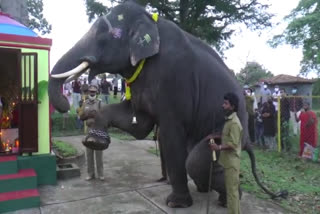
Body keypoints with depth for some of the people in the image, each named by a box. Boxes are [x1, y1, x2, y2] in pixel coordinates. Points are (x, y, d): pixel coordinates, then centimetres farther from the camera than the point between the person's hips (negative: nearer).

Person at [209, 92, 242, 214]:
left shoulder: (234, 123, -19)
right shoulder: (229, 120, 11)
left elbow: (233, 144, -23)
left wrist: (219, 147, -22)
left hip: (231, 162, -10)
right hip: (228, 161, 10)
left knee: (232, 190, -1)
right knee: (233, 189, 17)